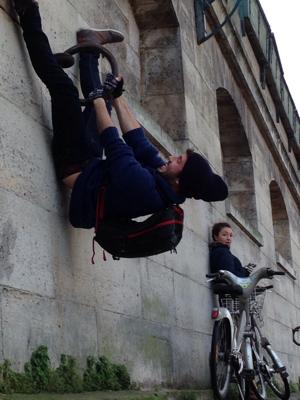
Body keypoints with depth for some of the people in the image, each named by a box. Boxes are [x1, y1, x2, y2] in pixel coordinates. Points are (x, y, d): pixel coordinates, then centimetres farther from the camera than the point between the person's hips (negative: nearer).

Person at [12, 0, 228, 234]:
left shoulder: (143, 186, -37)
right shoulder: (163, 183, -11)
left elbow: (114, 145, -26)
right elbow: (139, 143, -1)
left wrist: (99, 101, -13)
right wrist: (117, 98, 4)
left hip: (77, 167, -8)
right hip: (92, 165, 8)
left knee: (64, 88, -14)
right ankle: (90, 48, 43)